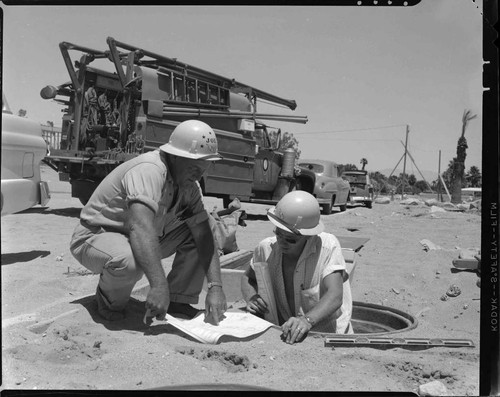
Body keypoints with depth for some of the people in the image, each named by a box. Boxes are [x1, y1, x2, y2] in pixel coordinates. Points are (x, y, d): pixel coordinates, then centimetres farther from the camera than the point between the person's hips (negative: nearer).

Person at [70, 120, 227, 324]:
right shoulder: (148, 170, -30)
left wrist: (215, 287, -24)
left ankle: (178, 300, 1)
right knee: (129, 260, -40)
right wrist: (159, 285, -52)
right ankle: (110, 302, -6)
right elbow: (140, 226, -45)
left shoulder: (188, 186, -6)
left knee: (196, 235, -9)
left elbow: (204, 236, -12)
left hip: (142, 239, 7)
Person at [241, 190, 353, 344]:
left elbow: (335, 296, -28)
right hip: (287, 335, 3)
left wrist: (307, 320, -47)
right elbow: (248, 278, 11)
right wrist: (251, 298, -11)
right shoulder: (266, 248, -8)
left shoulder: (328, 246, -17)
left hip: (329, 336, -3)